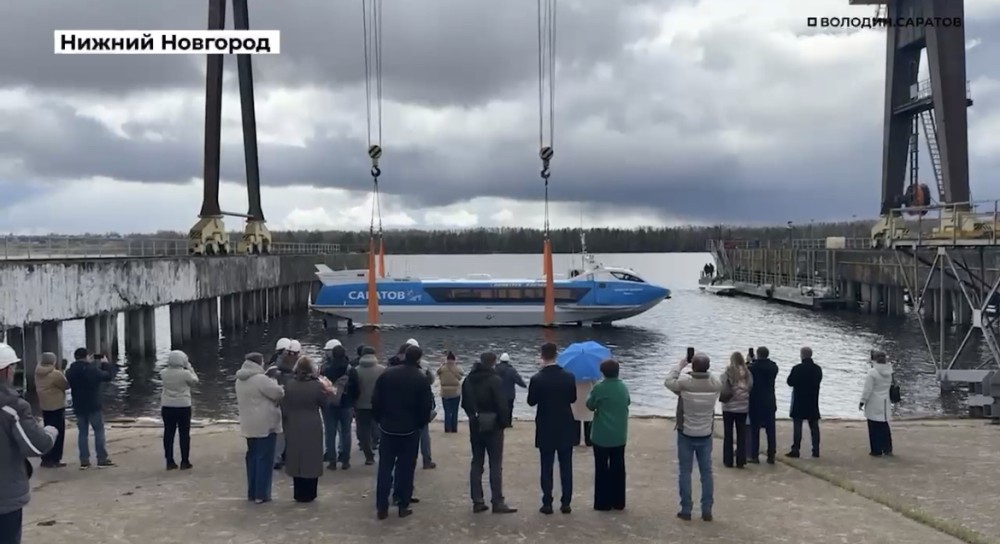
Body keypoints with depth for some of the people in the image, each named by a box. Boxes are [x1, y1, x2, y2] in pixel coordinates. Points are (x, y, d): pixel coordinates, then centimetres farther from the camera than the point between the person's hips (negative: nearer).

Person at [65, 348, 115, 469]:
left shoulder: (70, 371, -1)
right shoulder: (92, 369, -17)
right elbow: (108, 376, -8)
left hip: (79, 407, 5)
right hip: (93, 406, -5)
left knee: (83, 433, 9)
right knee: (99, 431, 4)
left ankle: (84, 460, 7)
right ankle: (102, 459, 3)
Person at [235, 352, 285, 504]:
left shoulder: (240, 381, 10)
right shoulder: (261, 379, -18)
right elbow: (278, 393, -16)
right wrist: (275, 383, 2)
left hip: (249, 424, 8)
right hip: (265, 424, -8)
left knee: (252, 456, 14)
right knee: (264, 458, -2)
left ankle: (252, 492, 19)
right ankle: (261, 494, -1)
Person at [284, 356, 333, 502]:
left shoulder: (289, 385, -5)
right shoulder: (317, 385, -11)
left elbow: (284, 409, -2)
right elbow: (325, 404, 0)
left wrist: (285, 427, 9)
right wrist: (327, 390, 14)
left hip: (294, 428, 2)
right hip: (313, 428, -2)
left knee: (296, 460, 10)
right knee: (311, 460, 7)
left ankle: (298, 494, 16)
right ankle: (308, 494, 12)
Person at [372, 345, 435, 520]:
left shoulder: (386, 374, -2)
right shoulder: (421, 379, -9)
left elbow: (375, 400, 0)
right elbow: (426, 406, -9)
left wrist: (378, 419, 12)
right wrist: (422, 423, 8)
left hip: (387, 427, 2)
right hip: (410, 429, -2)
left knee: (385, 466, 7)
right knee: (406, 467, 7)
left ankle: (381, 507, 6)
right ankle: (403, 505, 9)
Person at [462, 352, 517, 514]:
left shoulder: (469, 379, 8)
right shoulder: (495, 379, -15)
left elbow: (465, 403, 13)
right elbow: (502, 405, -18)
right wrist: (504, 422, -5)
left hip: (475, 425, 6)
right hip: (493, 425, -6)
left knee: (476, 463, 10)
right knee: (496, 464, -2)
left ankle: (477, 501, 10)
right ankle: (498, 502, -2)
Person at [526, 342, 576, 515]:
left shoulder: (537, 379, -14)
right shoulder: (569, 377, -6)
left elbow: (531, 401, -3)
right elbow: (573, 398, 7)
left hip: (546, 430, -2)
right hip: (566, 429, 2)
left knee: (546, 468, 5)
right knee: (566, 467, 8)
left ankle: (547, 504, 6)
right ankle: (566, 503, 11)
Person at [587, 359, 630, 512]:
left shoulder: (599, 388, -16)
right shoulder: (624, 387, 1)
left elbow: (590, 405, -3)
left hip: (602, 436, -5)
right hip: (619, 436, 5)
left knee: (602, 469, 4)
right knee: (618, 468, 11)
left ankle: (603, 503, 6)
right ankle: (618, 502, 16)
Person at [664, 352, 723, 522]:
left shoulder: (684, 382, -20)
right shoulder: (716, 383, -13)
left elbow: (668, 381, 0)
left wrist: (680, 366, 7)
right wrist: (705, 369, 11)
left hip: (686, 434, -2)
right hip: (706, 435, 2)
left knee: (685, 472, 7)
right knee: (706, 472, 11)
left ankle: (686, 510, 10)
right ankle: (707, 511, 14)